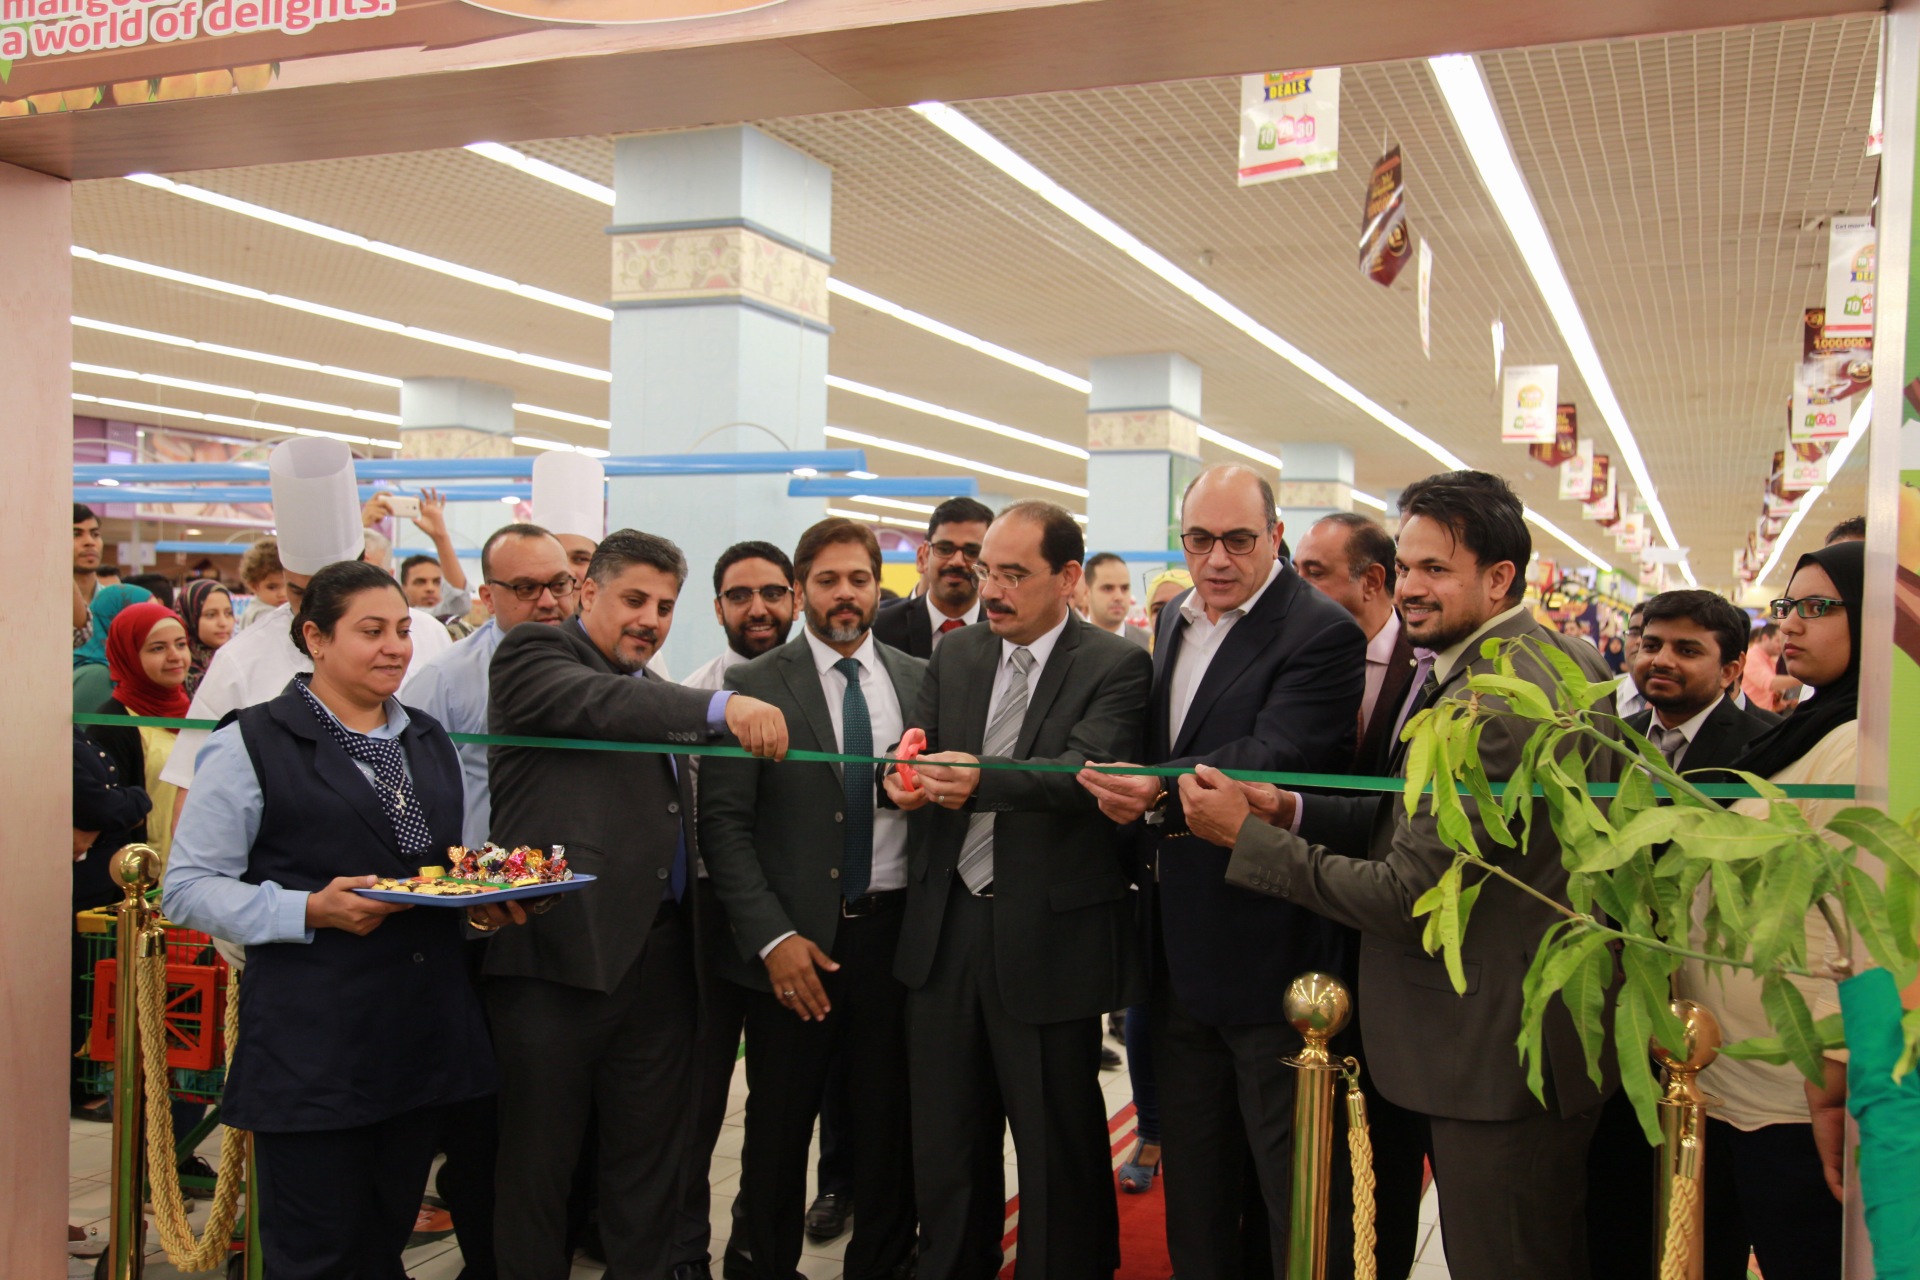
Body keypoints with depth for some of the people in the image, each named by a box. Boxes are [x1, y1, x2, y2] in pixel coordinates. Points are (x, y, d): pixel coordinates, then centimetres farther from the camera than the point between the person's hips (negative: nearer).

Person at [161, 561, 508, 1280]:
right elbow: (188, 888, -7)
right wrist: (311, 911, -20)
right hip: (311, 1049, -6)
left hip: (425, 1030, 6)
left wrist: (484, 900, 1)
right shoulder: (252, 746, -5)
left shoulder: (429, 741, 15)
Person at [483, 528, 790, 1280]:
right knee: (539, 1156, 4)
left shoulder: (657, 695, 21)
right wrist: (721, 708, -34)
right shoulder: (533, 656, -1)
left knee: (648, 1155, 12)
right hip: (560, 950, -6)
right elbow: (600, 704, -22)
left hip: (661, 955, 6)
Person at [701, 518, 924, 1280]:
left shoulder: (919, 680, 6)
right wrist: (772, 937, -14)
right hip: (797, 940, -2)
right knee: (779, 1126, 10)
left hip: (896, 927, 2)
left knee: (892, 1119, 11)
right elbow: (723, 822, -8)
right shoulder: (754, 686, -3)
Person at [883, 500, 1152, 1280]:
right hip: (947, 926, 5)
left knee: (1057, 1148, 8)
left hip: (1048, 938, -5)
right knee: (943, 1142, 15)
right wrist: (903, 778, -20)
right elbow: (918, 749, 4)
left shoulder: (1114, 667, -7)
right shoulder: (955, 655, 10)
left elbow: (1085, 771, -22)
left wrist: (983, 779, -40)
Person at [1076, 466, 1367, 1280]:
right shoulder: (1173, 623, 11)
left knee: (1293, 1192, 5)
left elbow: (1274, 758, -28)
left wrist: (1161, 792, -40)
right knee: (1194, 1186, 21)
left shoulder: (1321, 634, -14)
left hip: (1268, 949, -8)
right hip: (1179, 951, 8)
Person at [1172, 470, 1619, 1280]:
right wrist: (1294, 812, -6)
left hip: (1497, 1059, -11)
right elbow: (1423, 821, 7)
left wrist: (1245, 834, -16)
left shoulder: (1494, 706, -26)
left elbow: (1407, 895, -23)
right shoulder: (1564, 658, 7)